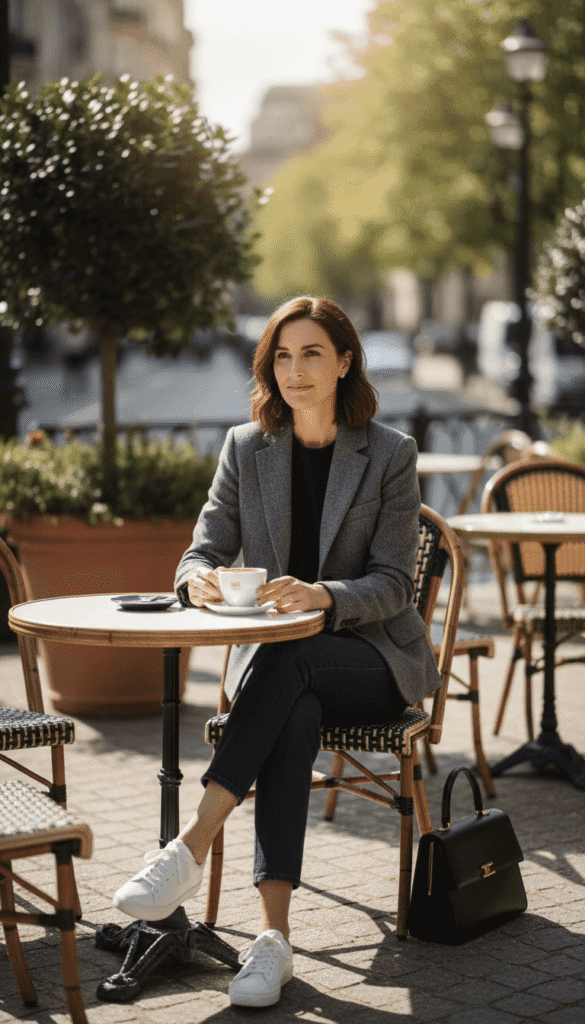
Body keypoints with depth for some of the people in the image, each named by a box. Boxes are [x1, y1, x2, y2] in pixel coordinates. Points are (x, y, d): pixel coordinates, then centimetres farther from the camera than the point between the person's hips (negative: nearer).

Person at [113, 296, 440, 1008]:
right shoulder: (245, 448, 7)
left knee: (286, 661, -36)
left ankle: (190, 849, -42)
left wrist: (322, 595, -28)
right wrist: (198, 578, -23)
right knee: (295, 716, -34)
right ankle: (273, 934, -41)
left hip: (373, 659, -2)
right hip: (271, 659, 2)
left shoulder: (390, 453, -2)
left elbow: (393, 583, -7)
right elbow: (206, 547, 3)